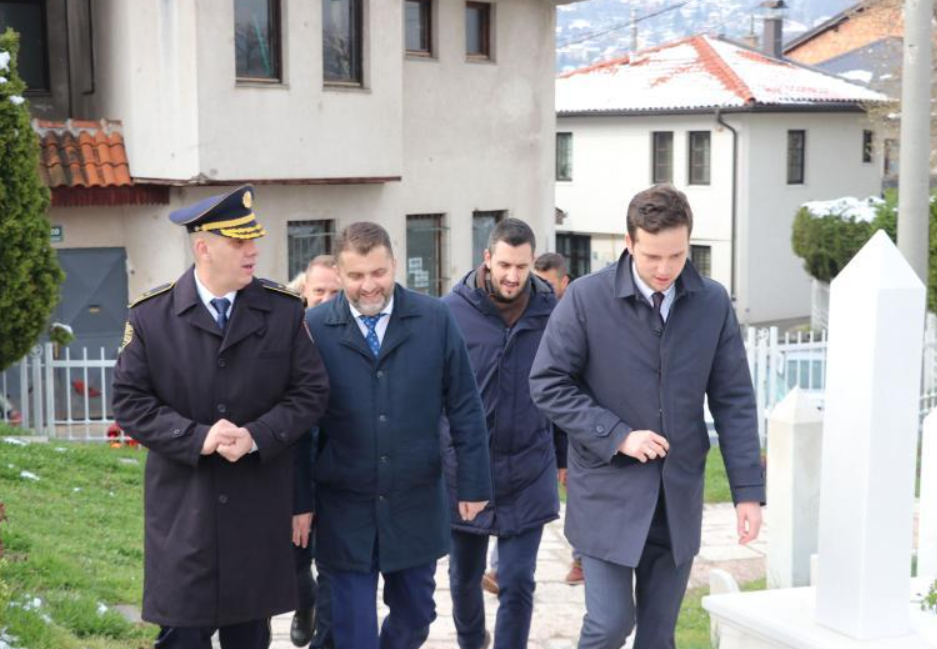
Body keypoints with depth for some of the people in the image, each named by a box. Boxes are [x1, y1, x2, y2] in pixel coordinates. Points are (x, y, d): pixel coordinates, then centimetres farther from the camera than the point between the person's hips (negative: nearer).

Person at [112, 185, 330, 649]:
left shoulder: (284, 310, 1)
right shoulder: (150, 316, -3)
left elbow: (311, 392, 1)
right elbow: (130, 402, -4)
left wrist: (257, 435, -15)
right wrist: (197, 437, -17)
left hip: (259, 504, 2)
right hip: (182, 507, -1)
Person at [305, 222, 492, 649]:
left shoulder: (435, 319, -4)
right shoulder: (314, 327, -7)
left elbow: (464, 408, 1)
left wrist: (473, 483, 1)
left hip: (416, 504, 2)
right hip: (344, 509, -2)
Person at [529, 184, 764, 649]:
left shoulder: (713, 303, -1)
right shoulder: (587, 298, -10)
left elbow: (733, 401, 2)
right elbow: (548, 383, -7)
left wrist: (748, 490, -2)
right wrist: (618, 435, -16)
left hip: (680, 496, 3)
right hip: (608, 492, -3)